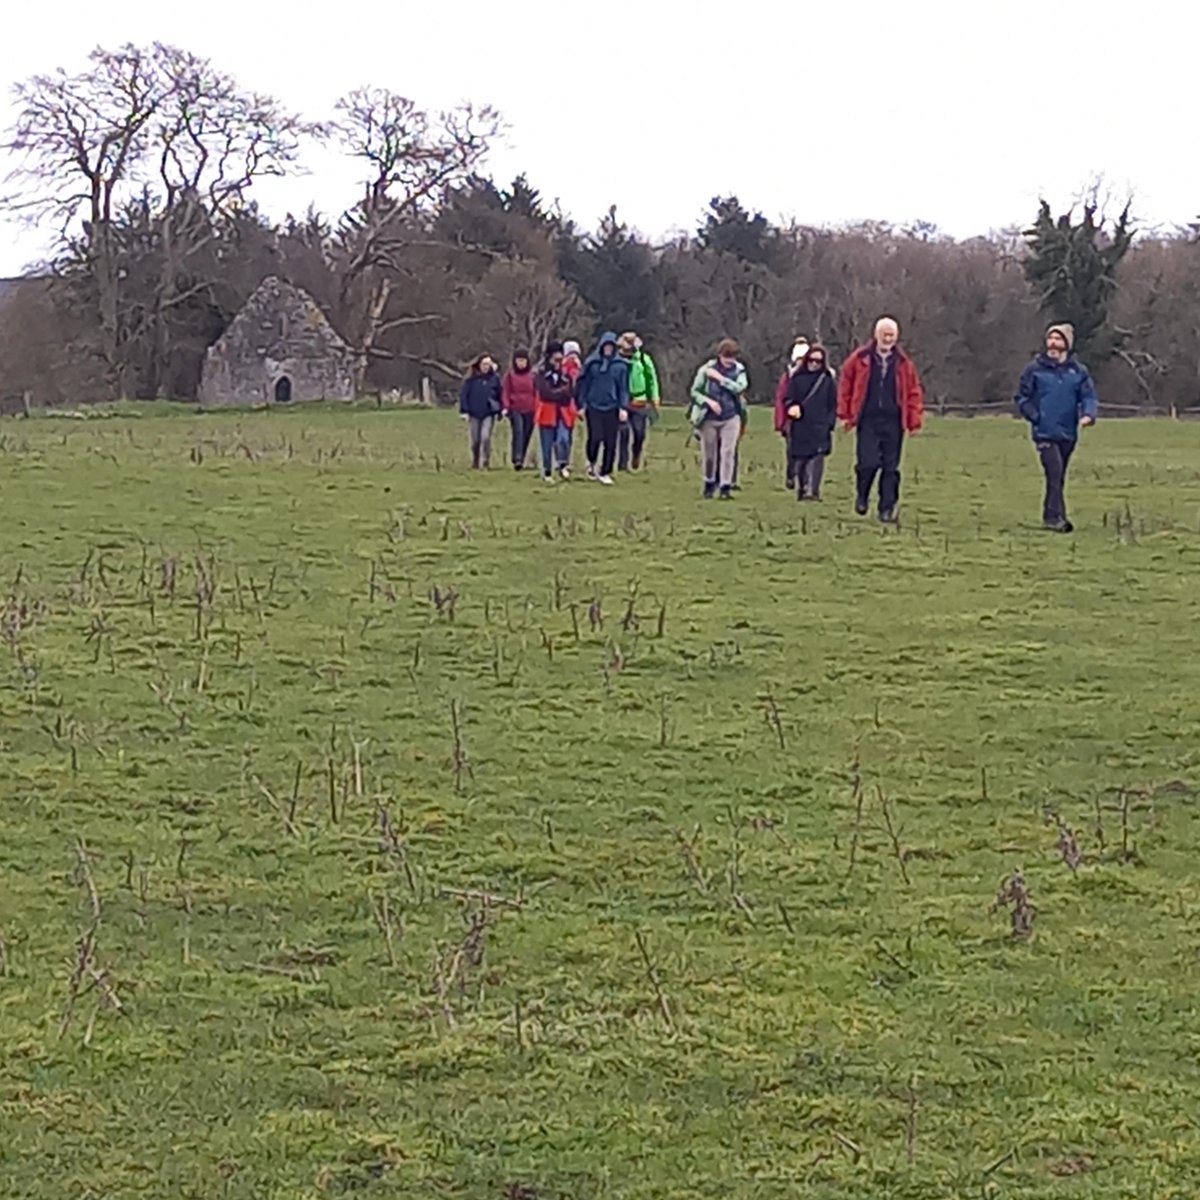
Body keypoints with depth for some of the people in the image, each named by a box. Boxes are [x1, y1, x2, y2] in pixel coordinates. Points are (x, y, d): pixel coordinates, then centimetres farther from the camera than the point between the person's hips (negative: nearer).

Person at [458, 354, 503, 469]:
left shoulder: (495, 378, 1)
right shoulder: (471, 379, -2)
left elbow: (500, 395, 7)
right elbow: (463, 395, -1)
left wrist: (500, 411, 6)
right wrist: (465, 411, -7)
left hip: (488, 414, -1)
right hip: (474, 414, 1)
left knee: (486, 437, -17)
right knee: (475, 440, 7)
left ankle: (485, 463, -10)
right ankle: (475, 463, 25)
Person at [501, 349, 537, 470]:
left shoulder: (533, 374, 4)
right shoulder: (510, 374, 4)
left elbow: (537, 392, 7)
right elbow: (505, 391, 3)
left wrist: (537, 407, -1)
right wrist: (506, 406, -8)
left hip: (529, 410, 2)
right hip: (515, 409, -2)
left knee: (526, 435, 4)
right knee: (518, 431, -18)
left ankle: (522, 460, 13)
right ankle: (517, 459, -25)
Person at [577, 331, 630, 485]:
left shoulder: (620, 365, 4)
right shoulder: (592, 363, 3)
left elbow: (623, 388, 5)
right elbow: (583, 384, 7)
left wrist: (624, 408, -4)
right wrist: (581, 404, 2)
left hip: (612, 408, 1)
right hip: (593, 407, -1)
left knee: (610, 442, 1)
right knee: (595, 437, -11)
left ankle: (605, 472, 12)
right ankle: (592, 463, 17)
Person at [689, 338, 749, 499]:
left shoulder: (739, 370, 0)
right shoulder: (707, 369, -4)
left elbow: (740, 387, -18)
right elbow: (695, 391, -1)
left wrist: (720, 378, -20)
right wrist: (708, 401, -16)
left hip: (731, 418, 0)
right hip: (709, 419, 0)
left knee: (728, 452, -10)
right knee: (709, 454, 7)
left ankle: (725, 487, -8)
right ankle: (709, 485, 26)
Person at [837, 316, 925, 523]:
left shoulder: (904, 364, 7)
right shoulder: (860, 359, 2)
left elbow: (914, 393, 9)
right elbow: (846, 386, 6)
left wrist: (914, 421, 2)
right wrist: (845, 414, 3)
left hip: (893, 422, 2)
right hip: (868, 421, -2)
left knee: (891, 467, 3)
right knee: (868, 463, -10)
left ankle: (887, 509, 10)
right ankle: (862, 497, 17)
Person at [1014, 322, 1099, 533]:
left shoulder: (1078, 371, 5)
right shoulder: (1035, 369, 1)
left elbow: (1089, 396, 4)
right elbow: (1022, 398, 7)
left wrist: (1088, 414, -17)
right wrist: (1035, 416, -8)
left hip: (1068, 434, 3)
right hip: (1044, 433, -3)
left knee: (1059, 477, 11)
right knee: (1054, 472, -17)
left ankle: (1050, 515, 22)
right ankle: (1055, 516, -18)